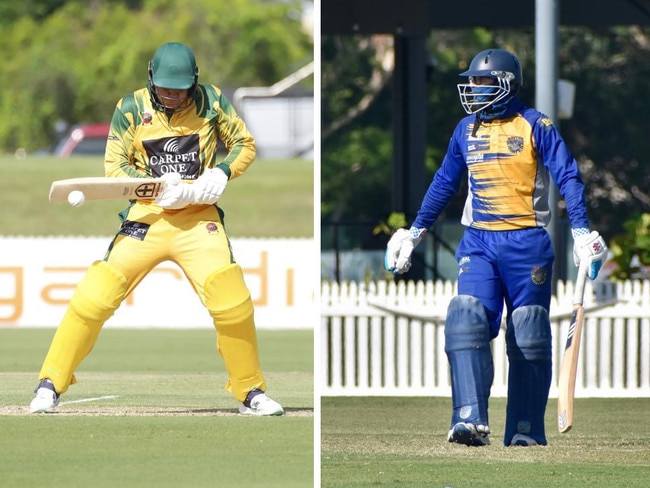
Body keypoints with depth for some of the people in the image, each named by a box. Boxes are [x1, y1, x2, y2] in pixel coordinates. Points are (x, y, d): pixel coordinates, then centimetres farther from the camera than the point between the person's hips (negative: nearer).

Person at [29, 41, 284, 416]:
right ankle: (51, 385, 0)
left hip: (199, 217, 0)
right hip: (147, 217, 0)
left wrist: (222, 173, -14)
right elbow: (114, 167, -2)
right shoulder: (131, 108, -2)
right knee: (94, 297, -12)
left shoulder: (211, 102, 0)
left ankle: (251, 393, 6)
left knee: (232, 301, -14)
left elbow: (245, 144, 7)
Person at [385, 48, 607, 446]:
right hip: (478, 242, 4)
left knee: (529, 339, 2)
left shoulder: (535, 127, -3)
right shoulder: (466, 131, 12)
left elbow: (568, 178, -7)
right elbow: (444, 184, 22)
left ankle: (526, 430, 8)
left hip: (527, 244, -3)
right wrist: (415, 232, 22)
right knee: (466, 320, -17)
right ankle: (471, 419, -24)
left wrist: (582, 233, -16)